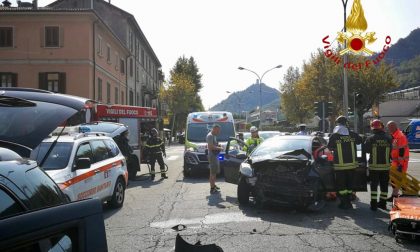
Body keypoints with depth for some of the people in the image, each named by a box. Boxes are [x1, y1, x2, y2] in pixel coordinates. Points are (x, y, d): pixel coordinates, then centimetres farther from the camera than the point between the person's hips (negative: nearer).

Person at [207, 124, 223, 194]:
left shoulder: (214, 136, 16)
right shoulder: (210, 136, -15)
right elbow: (211, 146, -24)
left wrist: (218, 146, 11)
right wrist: (219, 148, -14)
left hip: (215, 155, 11)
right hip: (212, 156, -11)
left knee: (215, 172, 19)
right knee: (213, 172, -9)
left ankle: (213, 185, 32)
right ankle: (212, 189, -8)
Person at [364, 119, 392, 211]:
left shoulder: (370, 139, -10)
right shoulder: (388, 139, -1)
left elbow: (366, 150, -4)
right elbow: (391, 151, 7)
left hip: (374, 166, -2)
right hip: (385, 165, 2)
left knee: (374, 185, 4)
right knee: (384, 185, 12)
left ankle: (374, 204, 2)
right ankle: (383, 203, 18)